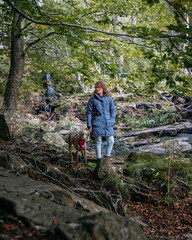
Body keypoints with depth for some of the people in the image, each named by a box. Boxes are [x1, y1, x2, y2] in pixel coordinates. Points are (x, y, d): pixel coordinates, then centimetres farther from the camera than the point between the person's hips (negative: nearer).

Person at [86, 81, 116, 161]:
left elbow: (112, 111, 13)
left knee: (111, 141, -1)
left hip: (108, 124, 2)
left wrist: (112, 121, 3)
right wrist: (89, 125, -3)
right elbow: (89, 113, 3)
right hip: (97, 124, -2)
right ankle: (99, 159, 14)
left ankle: (107, 156, 18)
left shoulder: (109, 99, 8)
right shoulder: (92, 100, 2)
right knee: (98, 142, 2)